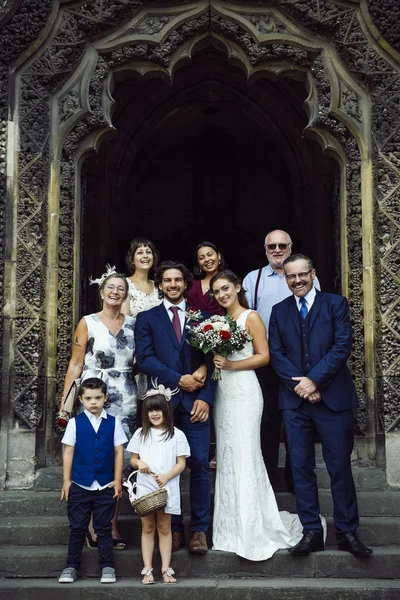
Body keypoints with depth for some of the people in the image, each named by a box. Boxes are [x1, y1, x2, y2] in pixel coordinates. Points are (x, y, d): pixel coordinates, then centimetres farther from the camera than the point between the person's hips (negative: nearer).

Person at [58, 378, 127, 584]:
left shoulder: (113, 423, 1)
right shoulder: (75, 422, 0)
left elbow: (119, 452, 2)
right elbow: (68, 452, 1)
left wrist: (117, 481, -1)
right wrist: (66, 481, -2)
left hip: (106, 486, 0)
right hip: (79, 485, 0)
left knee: (104, 528, 8)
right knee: (77, 528, 7)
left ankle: (107, 567, 17)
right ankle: (71, 566, 17)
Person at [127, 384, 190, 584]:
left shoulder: (176, 435, 2)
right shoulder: (141, 434, 8)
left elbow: (181, 463, -1)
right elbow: (132, 459, 12)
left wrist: (166, 476, -16)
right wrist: (139, 463, -11)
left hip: (167, 488, -1)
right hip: (145, 487, 2)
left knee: (164, 528, 4)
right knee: (147, 528, 5)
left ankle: (166, 569, 7)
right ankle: (147, 570, 7)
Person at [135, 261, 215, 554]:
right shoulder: (147, 318, 12)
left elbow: (210, 359, 6)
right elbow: (145, 359, 0)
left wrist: (205, 397, -6)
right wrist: (179, 380, -10)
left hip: (195, 401, 0)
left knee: (200, 464, -4)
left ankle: (200, 530, 4)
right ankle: (174, 528, 10)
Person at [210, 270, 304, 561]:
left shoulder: (251, 317, -3)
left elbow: (264, 356, -8)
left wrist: (231, 365, -16)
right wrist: (214, 362, 0)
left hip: (244, 391, -7)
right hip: (223, 392, 7)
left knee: (245, 457, -8)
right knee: (226, 457, 6)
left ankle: (253, 532, -2)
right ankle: (233, 527, 13)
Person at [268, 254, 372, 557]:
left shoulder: (336, 303, 3)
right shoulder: (279, 311, 12)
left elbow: (343, 346, -7)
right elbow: (276, 353, 4)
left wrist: (315, 380, -13)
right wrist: (298, 384, -10)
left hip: (333, 397, -3)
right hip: (295, 399, 3)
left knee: (340, 467, 1)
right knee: (301, 468, 3)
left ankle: (347, 532, 11)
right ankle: (311, 532, 11)